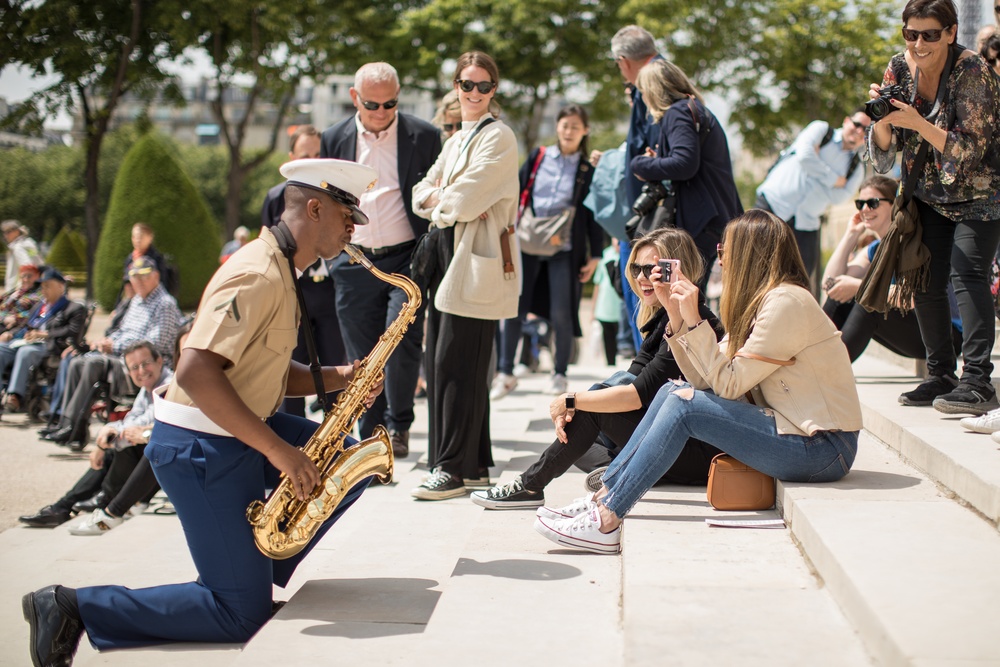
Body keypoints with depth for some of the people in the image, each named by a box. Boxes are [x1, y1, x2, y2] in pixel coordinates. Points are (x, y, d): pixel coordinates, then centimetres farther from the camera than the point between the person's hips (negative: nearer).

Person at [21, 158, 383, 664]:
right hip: (200, 447, -10)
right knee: (242, 616, -7)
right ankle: (74, 608, -4)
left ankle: (254, 567, 15)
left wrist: (335, 378, 2)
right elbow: (196, 372, -31)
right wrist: (278, 451, -28)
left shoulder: (280, 271, 12)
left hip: (240, 431, 10)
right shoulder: (258, 276, -21)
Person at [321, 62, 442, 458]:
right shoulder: (334, 140, 9)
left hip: (406, 258, -2)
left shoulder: (424, 137, 1)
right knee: (362, 356, 3)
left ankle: (398, 425, 4)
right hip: (354, 264, 3)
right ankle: (372, 440, 15)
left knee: (401, 336, -17)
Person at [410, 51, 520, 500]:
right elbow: (424, 192, 15)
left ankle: (455, 467, -3)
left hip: (477, 260, -9)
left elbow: (464, 198, -15)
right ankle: (475, 463, 15)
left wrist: (441, 202, 4)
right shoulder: (456, 139, 22)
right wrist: (446, 201, -5)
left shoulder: (498, 136, -7)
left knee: (456, 364, -9)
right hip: (446, 255, 9)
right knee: (438, 361, 8)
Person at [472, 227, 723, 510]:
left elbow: (639, 394, -23)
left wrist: (571, 401, -14)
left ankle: (529, 486, -3)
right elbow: (632, 379, 5)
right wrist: (573, 408, -11)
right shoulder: (664, 317, 12)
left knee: (594, 410, -13)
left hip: (699, 452, -9)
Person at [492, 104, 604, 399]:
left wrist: (595, 255, 1)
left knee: (560, 314, -4)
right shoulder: (537, 157, 9)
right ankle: (505, 374, 7)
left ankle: (560, 374, 13)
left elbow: (593, 214, 5)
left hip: (564, 250, -1)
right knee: (513, 309, -3)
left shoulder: (588, 170, 5)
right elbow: (519, 194, 11)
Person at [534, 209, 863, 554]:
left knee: (684, 404, -17)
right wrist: (675, 312, 1)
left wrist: (693, 319, -16)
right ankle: (602, 497, 1)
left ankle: (606, 521, -16)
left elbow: (728, 384, -17)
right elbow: (705, 380, 5)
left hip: (821, 448, -9)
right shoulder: (758, 303, 14)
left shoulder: (786, 302, -15)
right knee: (674, 391, 3)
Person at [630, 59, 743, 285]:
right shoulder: (700, 111, 22)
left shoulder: (678, 113, -8)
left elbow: (685, 163, -22)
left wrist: (641, 164, -8)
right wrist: (658, 160, 15)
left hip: (700, 223, -10)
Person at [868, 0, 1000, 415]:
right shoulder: (899, 69, -5)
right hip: (930, 196, 6)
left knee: (966, 272, -21)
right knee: (925, 283, 2)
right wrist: (882, 119, -25)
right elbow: (884, 153, -3)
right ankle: (941, 377, 15)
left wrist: (917, 122, -34)